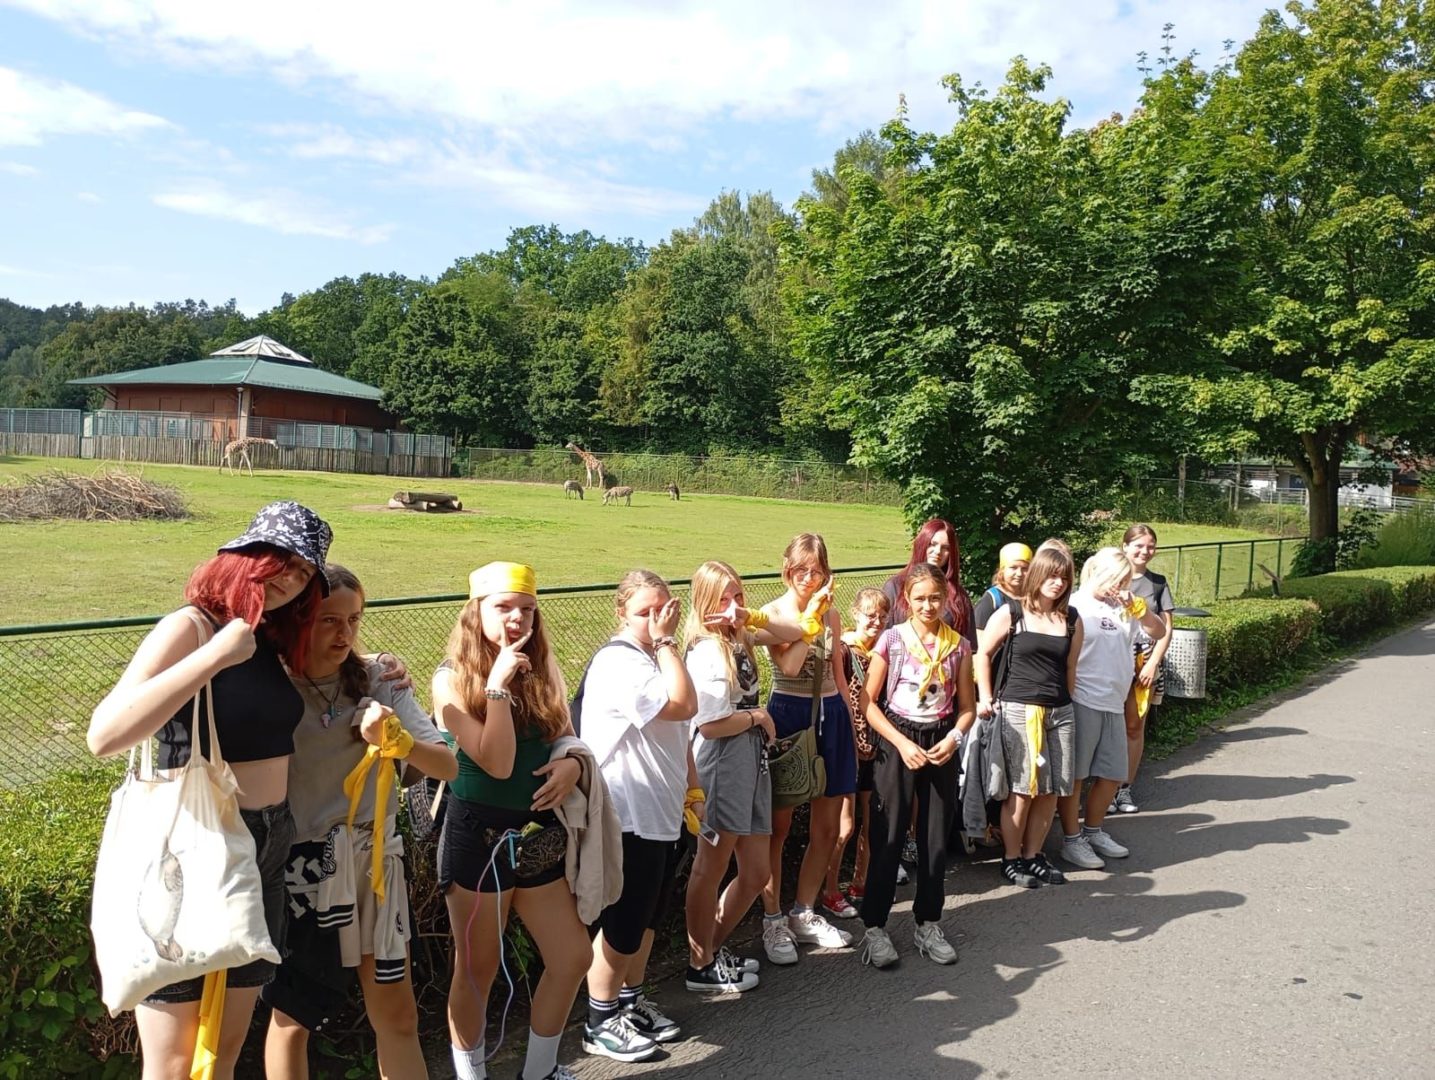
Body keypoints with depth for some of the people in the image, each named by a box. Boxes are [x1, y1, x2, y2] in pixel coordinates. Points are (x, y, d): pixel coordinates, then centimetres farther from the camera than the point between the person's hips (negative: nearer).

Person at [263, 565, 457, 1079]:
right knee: (293, 1018, 13)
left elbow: (448, 765, -10)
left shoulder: (379, 680, -4)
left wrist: (399, 741, -26)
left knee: (397, 1015, 12)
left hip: (375, 858, 3)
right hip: (302, 865, -2)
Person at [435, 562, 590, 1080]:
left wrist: (573, 762, -11)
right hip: (479, 836, -5)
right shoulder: (452, 679, -11)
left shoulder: (543, 673, 3)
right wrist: (499, 683, -24)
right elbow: (497, 763, -20)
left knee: (573, 957, 10)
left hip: (539, 833, 5)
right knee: (477, 970, 10)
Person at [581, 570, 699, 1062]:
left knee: (647, 917, 20)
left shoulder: (656, 658, 12)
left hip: (661, 814, 10)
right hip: (628, 818, -9)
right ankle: (600, 1023, 19)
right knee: (622, 925, 3)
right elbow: (684, 705, -30)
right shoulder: (618, 663, -20)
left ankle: (631, 1001, 36)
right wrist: (666, 641, -23)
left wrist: (692, 786, 16)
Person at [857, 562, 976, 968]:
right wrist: (902, 743, -13)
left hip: (941, 744, 3)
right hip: (897, 742, -3)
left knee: (936, 838, 8)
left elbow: (967, 706, 8)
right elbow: (868, 701, -6)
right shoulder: (891, 639, -6)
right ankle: (874, 926, 10)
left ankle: (928, 923, 23)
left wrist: (953, 737, -11)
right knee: (889, 837, -1)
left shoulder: (958, 645, 3)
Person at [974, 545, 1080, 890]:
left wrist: (1067, 703, 16)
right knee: (1022, 789, -3)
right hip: (1018, 710, -4)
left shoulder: (1071, 621, 8)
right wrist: (986, 698, -1)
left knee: (1050, 790, 7)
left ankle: (1033, 855, 23)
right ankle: (1011, 860, 13)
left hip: (1060, 712, 4)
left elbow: (1070, 668, 15)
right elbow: (983, 654, 2)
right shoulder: (1010, 614, -4)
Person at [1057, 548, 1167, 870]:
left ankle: (1093, 831, 33)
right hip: (1082, 703, -7)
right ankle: (1071, 840, 15)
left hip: (1113, 705, 7)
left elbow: (1158, 631, 12)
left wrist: (1139, 607, -6)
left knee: (1112, 774, 15)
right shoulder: (1076, 606, -9)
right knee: (1074, 774, 3)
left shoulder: (1123, 607, 10)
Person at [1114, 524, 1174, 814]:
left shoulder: (1158, 583, 10)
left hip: (1146, 662, 3)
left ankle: (1125, 788, 16)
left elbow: (1166, 629, 8)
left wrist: (1153, 663, -3)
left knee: (1135, 726, 6)